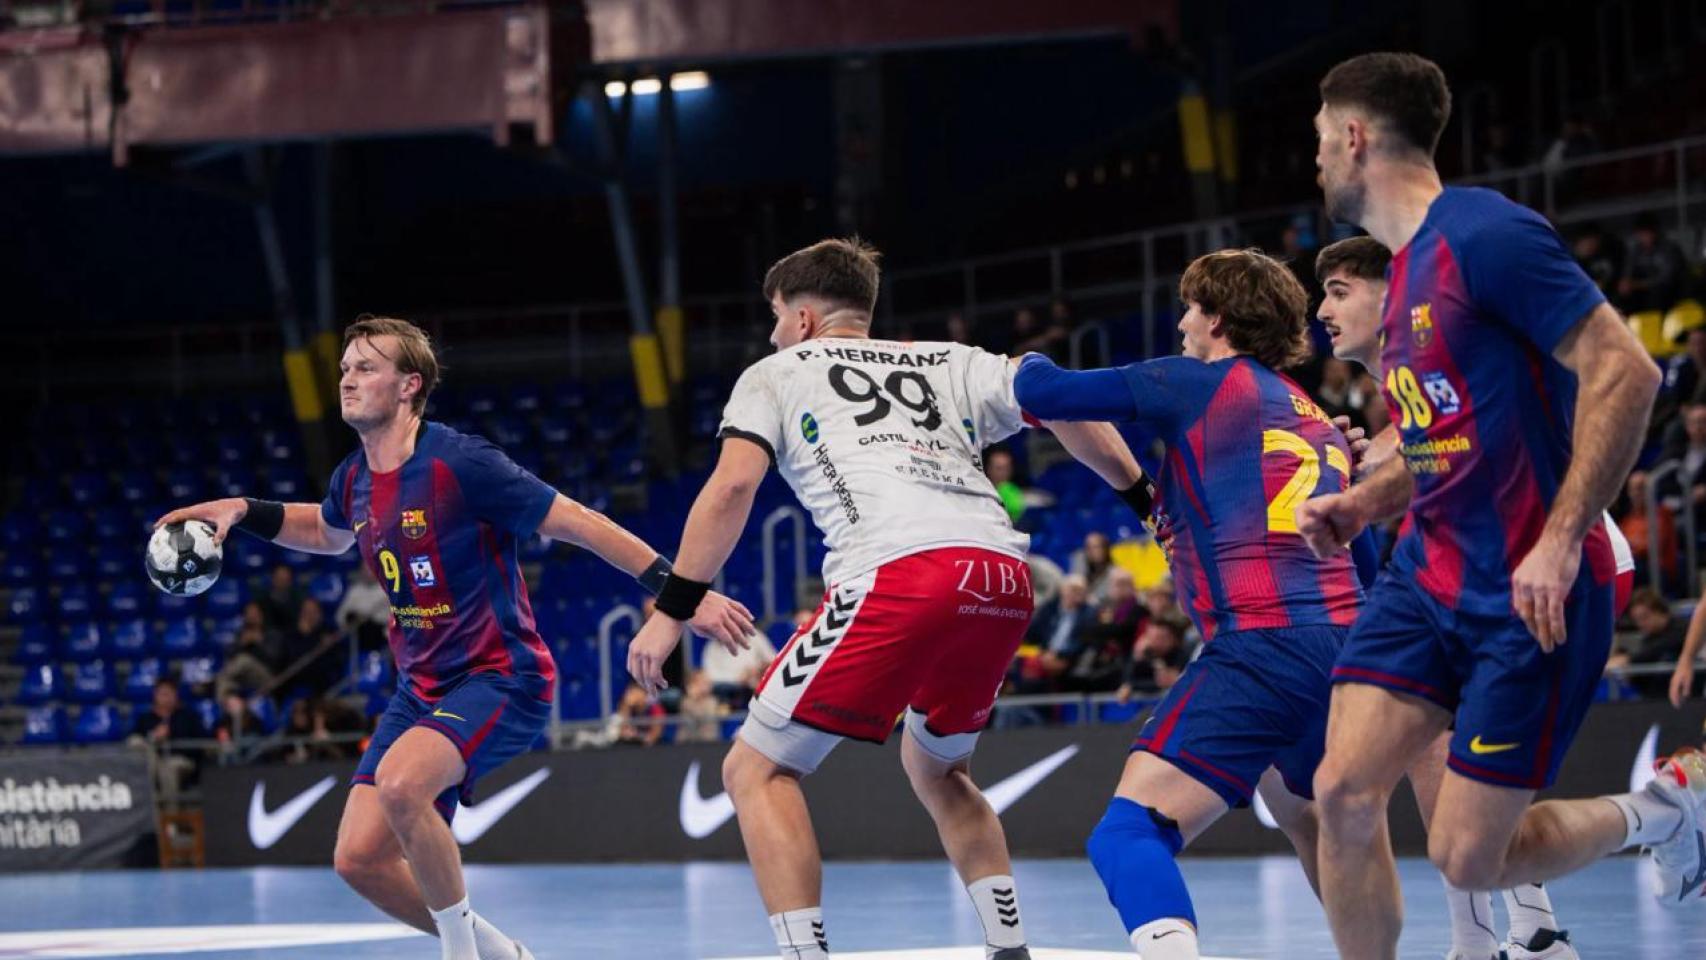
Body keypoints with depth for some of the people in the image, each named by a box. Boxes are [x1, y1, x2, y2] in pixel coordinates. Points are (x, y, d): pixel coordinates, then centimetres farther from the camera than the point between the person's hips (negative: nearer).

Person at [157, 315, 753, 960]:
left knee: (400, 781, -35)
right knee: (359, 858, -4)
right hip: (422, 688, 8)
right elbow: (328, 532, 31)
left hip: (500, 678, -8)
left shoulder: (460, 464, -18)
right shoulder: (353, 481, 5)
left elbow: (579, 524, -14)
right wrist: (243, 512, 14)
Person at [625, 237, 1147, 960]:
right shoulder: (950, 363, 30)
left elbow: (733, 485, 4)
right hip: (1005, 577, 6)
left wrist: (672, 609, 3)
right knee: (934, 766, 31)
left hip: (898, 574, -5)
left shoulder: (775, 374, 21)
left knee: (755, 769, 5)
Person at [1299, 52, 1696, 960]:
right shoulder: (1406, 270, 15)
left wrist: (1560, 542, -26)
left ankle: (1662, 810, 18)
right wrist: (1360, 505, 10)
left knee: (1467, 858, -7)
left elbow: (1625, 372, -21)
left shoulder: (1484, 236, -15)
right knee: (1345, 792, -7)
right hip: (1427, 577, 8)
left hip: (1528, 594, -8)